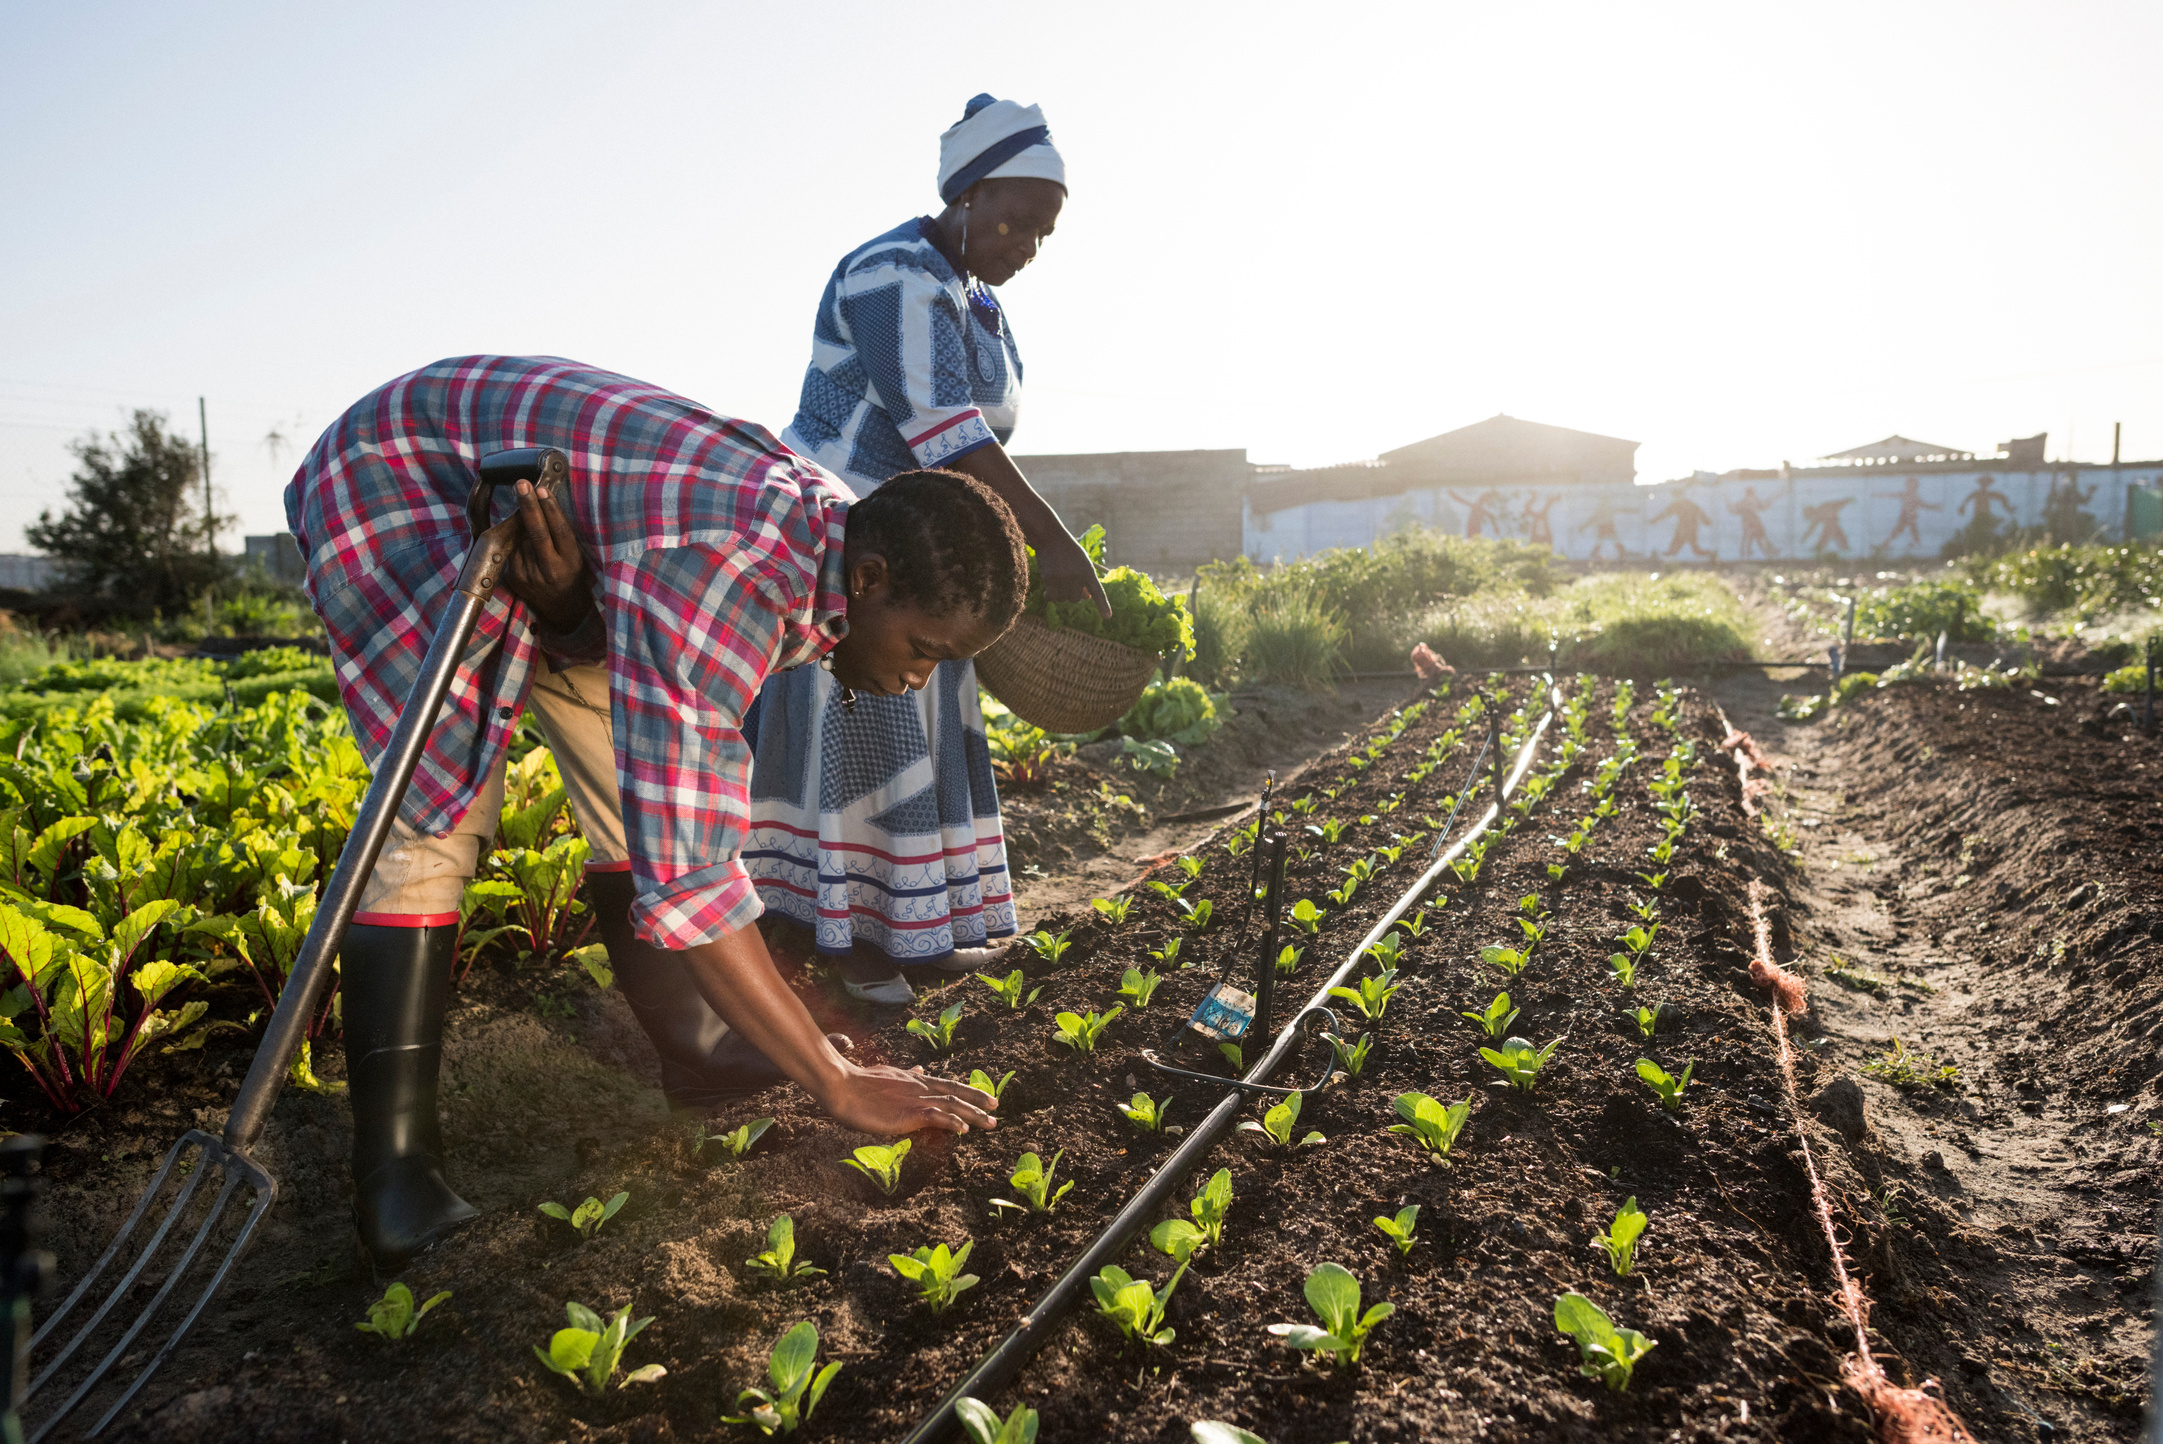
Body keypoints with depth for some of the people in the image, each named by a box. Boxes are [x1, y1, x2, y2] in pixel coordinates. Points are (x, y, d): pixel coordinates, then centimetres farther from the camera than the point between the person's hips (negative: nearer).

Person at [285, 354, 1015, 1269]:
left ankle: (689, 1047, 16)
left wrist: (567, 602, -29)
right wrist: (843, 1090, -39)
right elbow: (683, 875, -43)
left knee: (646, 785, 3)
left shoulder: (826, 528, -13)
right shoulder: (722, 574, -41)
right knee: (439, 811, -19)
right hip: (396, 479, -8)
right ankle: (391, 1156, -9)